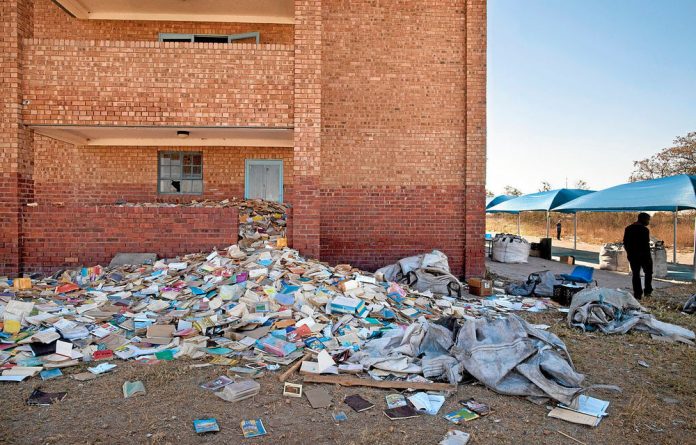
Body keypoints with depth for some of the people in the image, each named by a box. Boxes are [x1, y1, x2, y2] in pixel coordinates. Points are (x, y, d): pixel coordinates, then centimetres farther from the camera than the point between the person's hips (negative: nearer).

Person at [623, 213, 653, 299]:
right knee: (648, 273, 14)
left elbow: (625, 242, 9)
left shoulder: (628, 228, 6)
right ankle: (648, 291, 13)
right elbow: (646, 244, -16)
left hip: (632, 255, 5)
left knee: (635, 274, 7)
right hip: (643, 255, -5)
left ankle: (637, 293, 6)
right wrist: (648, 256, -10)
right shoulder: (644, 229, -13)